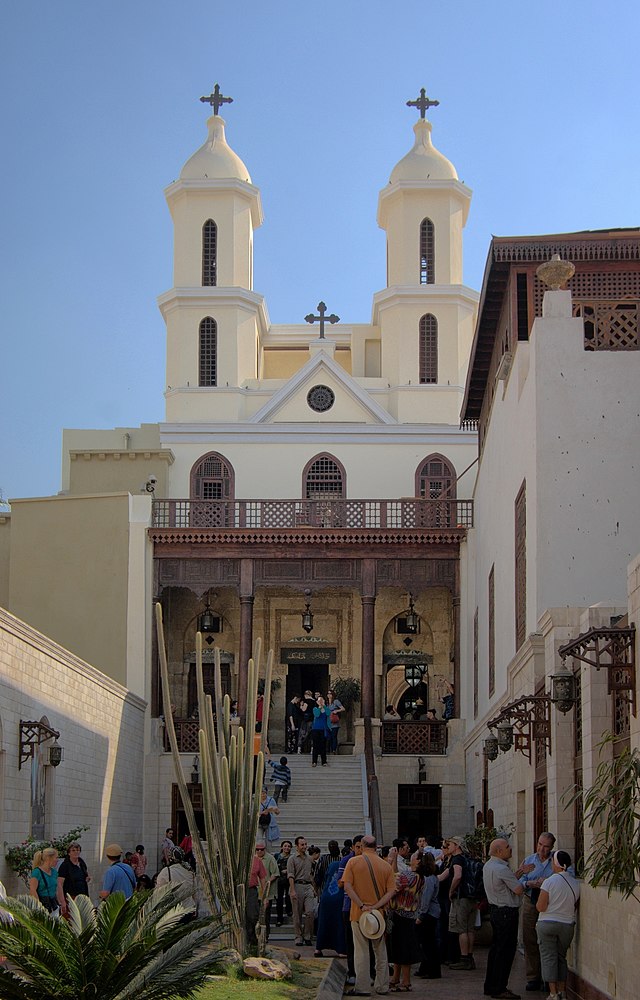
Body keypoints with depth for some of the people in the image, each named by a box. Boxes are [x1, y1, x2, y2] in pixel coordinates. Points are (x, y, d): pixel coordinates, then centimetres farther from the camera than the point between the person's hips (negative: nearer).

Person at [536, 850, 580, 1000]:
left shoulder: (549, 882, -15)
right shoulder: (575, 883, -2)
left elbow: (541, 907, -15)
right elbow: (575, 907, 7)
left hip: (547, 924, -4)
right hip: (567, 925, 4)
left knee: (549, 958, 3)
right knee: (561, 957, 17)